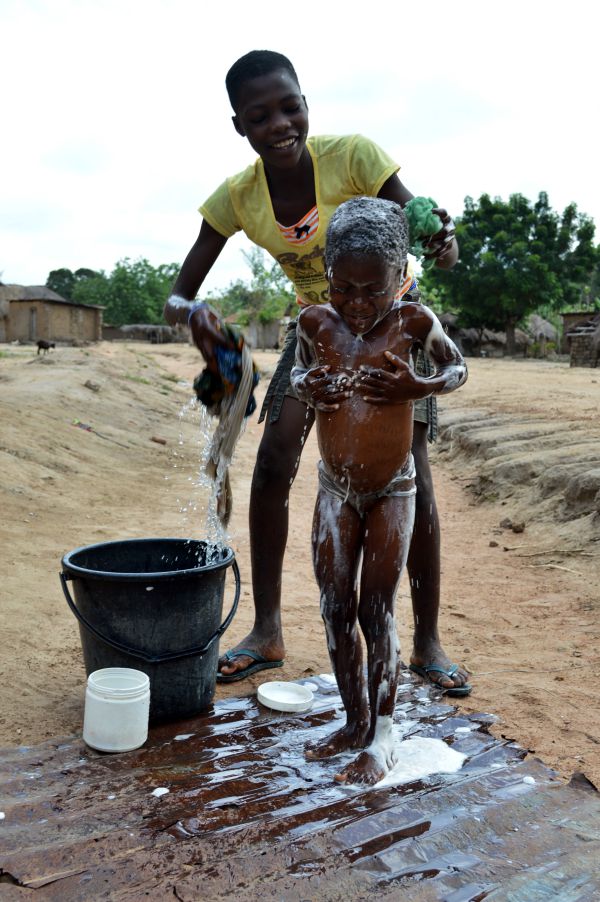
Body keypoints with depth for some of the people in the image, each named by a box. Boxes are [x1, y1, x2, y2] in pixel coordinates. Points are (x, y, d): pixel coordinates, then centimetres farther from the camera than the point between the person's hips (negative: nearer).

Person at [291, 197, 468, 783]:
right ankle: (354, 722, 26)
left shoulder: (413, 321, -15)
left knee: (376, 610, 1)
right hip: (335, 490, 3)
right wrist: (306, 388, -14)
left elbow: (457, 367, 2)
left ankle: (382, 737, 17)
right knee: (335, 609, 7)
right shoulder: (315, 322, -9)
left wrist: (419, 387, -19)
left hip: (391, 492, -3)